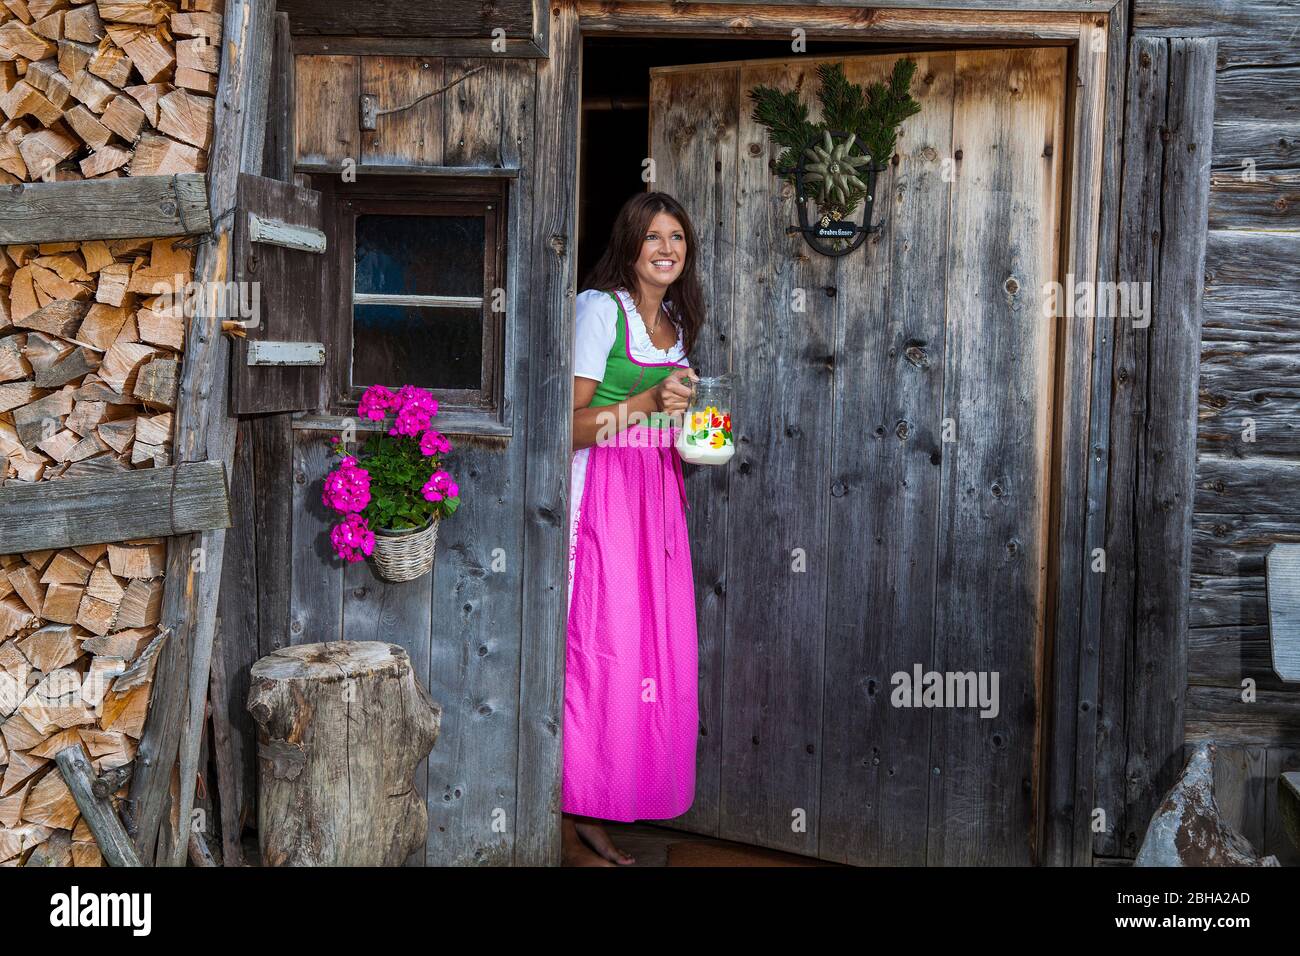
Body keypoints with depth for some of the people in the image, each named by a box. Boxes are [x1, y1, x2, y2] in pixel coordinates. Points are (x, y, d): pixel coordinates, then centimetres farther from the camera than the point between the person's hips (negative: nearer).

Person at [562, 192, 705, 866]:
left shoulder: (676, 320, 19)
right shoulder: (600, 308, -5)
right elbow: (571, 425, -11)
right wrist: (646, 402, -21)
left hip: (657, 496, 8)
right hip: (603, 490, -8)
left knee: (655, 651, 4)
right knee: (598, 650, -9)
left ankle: (594, 818, 14)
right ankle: (567, 827, 1)